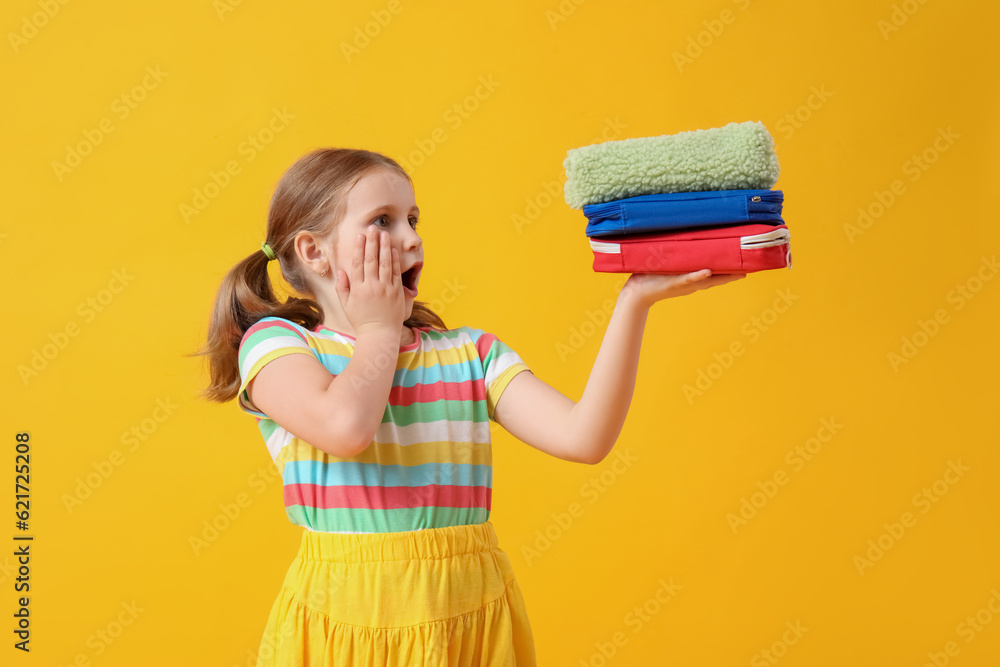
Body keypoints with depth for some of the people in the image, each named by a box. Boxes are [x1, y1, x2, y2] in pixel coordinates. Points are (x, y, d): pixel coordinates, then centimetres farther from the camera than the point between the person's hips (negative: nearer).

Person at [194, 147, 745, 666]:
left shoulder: (471, 353, 6)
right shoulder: (276, 342, -2)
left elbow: (584, 437, -7)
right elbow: (347, 427, -23)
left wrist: (634, 303, -11)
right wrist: (380, 331, -5)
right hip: (344, 619, -3)